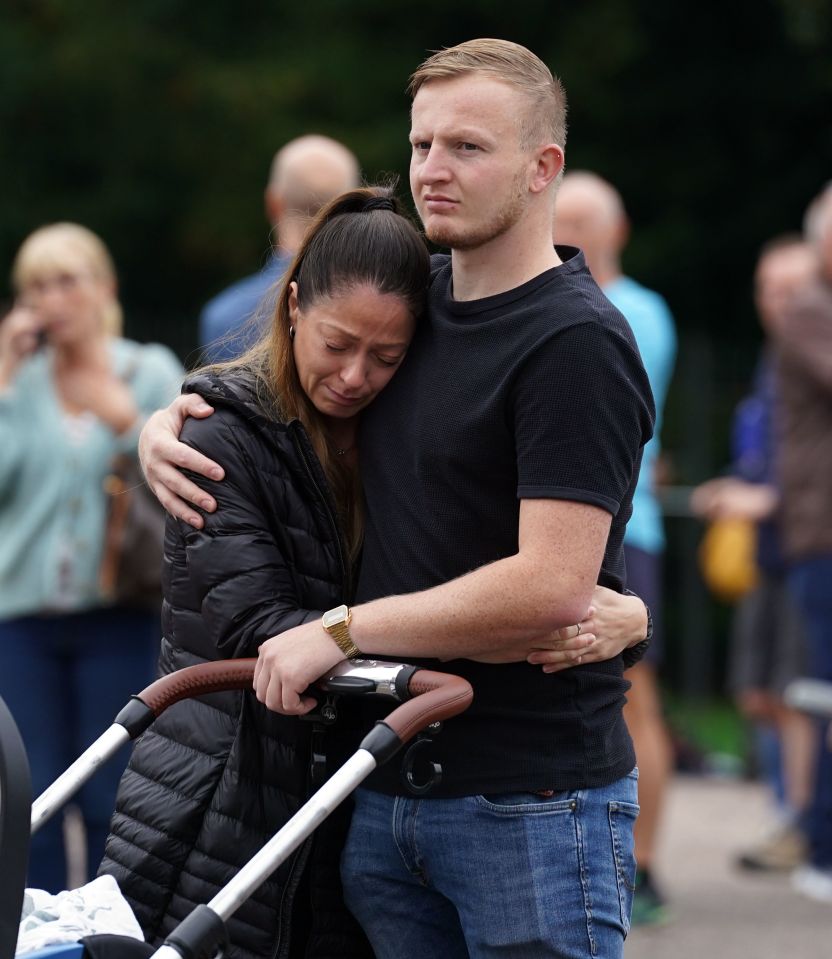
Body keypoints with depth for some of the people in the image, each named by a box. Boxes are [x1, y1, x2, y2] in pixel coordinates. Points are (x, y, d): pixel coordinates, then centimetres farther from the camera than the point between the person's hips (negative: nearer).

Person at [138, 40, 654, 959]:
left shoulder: (577, 342, -13)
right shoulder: (413, 298, 11)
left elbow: (552, 586, -22)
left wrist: (342, 630, -14)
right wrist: (165, 420, 9)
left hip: (532, 802, -7)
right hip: (386, 788, 7)